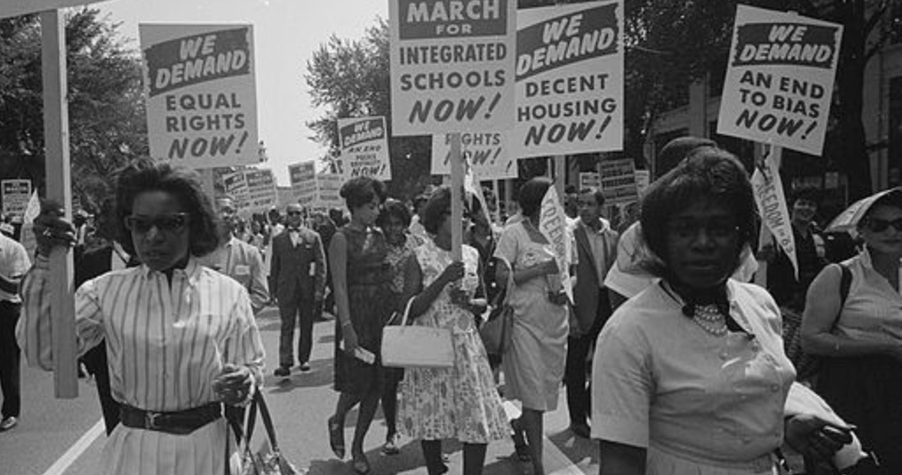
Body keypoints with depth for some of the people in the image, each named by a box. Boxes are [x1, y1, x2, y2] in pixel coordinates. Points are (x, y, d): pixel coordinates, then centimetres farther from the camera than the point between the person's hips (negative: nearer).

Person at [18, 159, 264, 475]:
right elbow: (43, 352, -10)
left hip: (206, 448, 0)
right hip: (132, 449, 1)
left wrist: (244, 382, -24)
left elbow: (252, 367, 1)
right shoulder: (106, 291, 0)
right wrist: (45, 261, -16)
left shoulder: (228, 294, -4)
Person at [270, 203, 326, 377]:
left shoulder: (313, 237, 3)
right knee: (286, 326, -6)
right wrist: (275, 289, 4)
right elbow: (275, 266, 10)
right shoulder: (278, 239, 7)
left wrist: (319, 289, -7)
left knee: (306, 326, 8)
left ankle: (304, 359, 21)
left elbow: (320, 264, 0)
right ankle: (285, 362, -8)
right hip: (286, 289, 0)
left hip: (308, 288, 0)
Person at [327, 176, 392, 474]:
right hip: (357, 314, -6)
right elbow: (340, 286, -12)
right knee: (358, 382, -3)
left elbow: (387, 276, 12)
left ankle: (358, 446, 21)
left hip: (383, 313, 6)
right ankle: (337, 421, 30)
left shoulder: (379, 235, 10)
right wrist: (347, 327, -19)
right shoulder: (342, 238, -8)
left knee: (376, 384, 7)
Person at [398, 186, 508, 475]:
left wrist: (469, 303, -9)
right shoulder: (419, 258, -6)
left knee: (479, 419, -1)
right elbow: (411, 310, -12)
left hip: (467, 345, 3)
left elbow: (484, 304, 14)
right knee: (431, 419, 7)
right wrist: (443, 280, -20)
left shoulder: (472, 255, 6)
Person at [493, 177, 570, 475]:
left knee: (550, 386, 12)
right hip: (525, 320, -5)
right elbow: (501, 277, -10)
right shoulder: (514, 234, -5)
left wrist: (566, 291, -4)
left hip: (556, 321, 5)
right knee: (534, 393, -4)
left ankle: (517, 426, 40)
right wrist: (541, 268, -16)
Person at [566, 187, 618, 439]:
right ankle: (577, 418, 18)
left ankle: (593, 408, 34)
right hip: (582, 307, -5)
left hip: (606, 304, 6)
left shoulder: (612, 236, 9)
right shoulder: (570, 234, -8)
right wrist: (569, 313, -15)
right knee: (576, 365, 4)